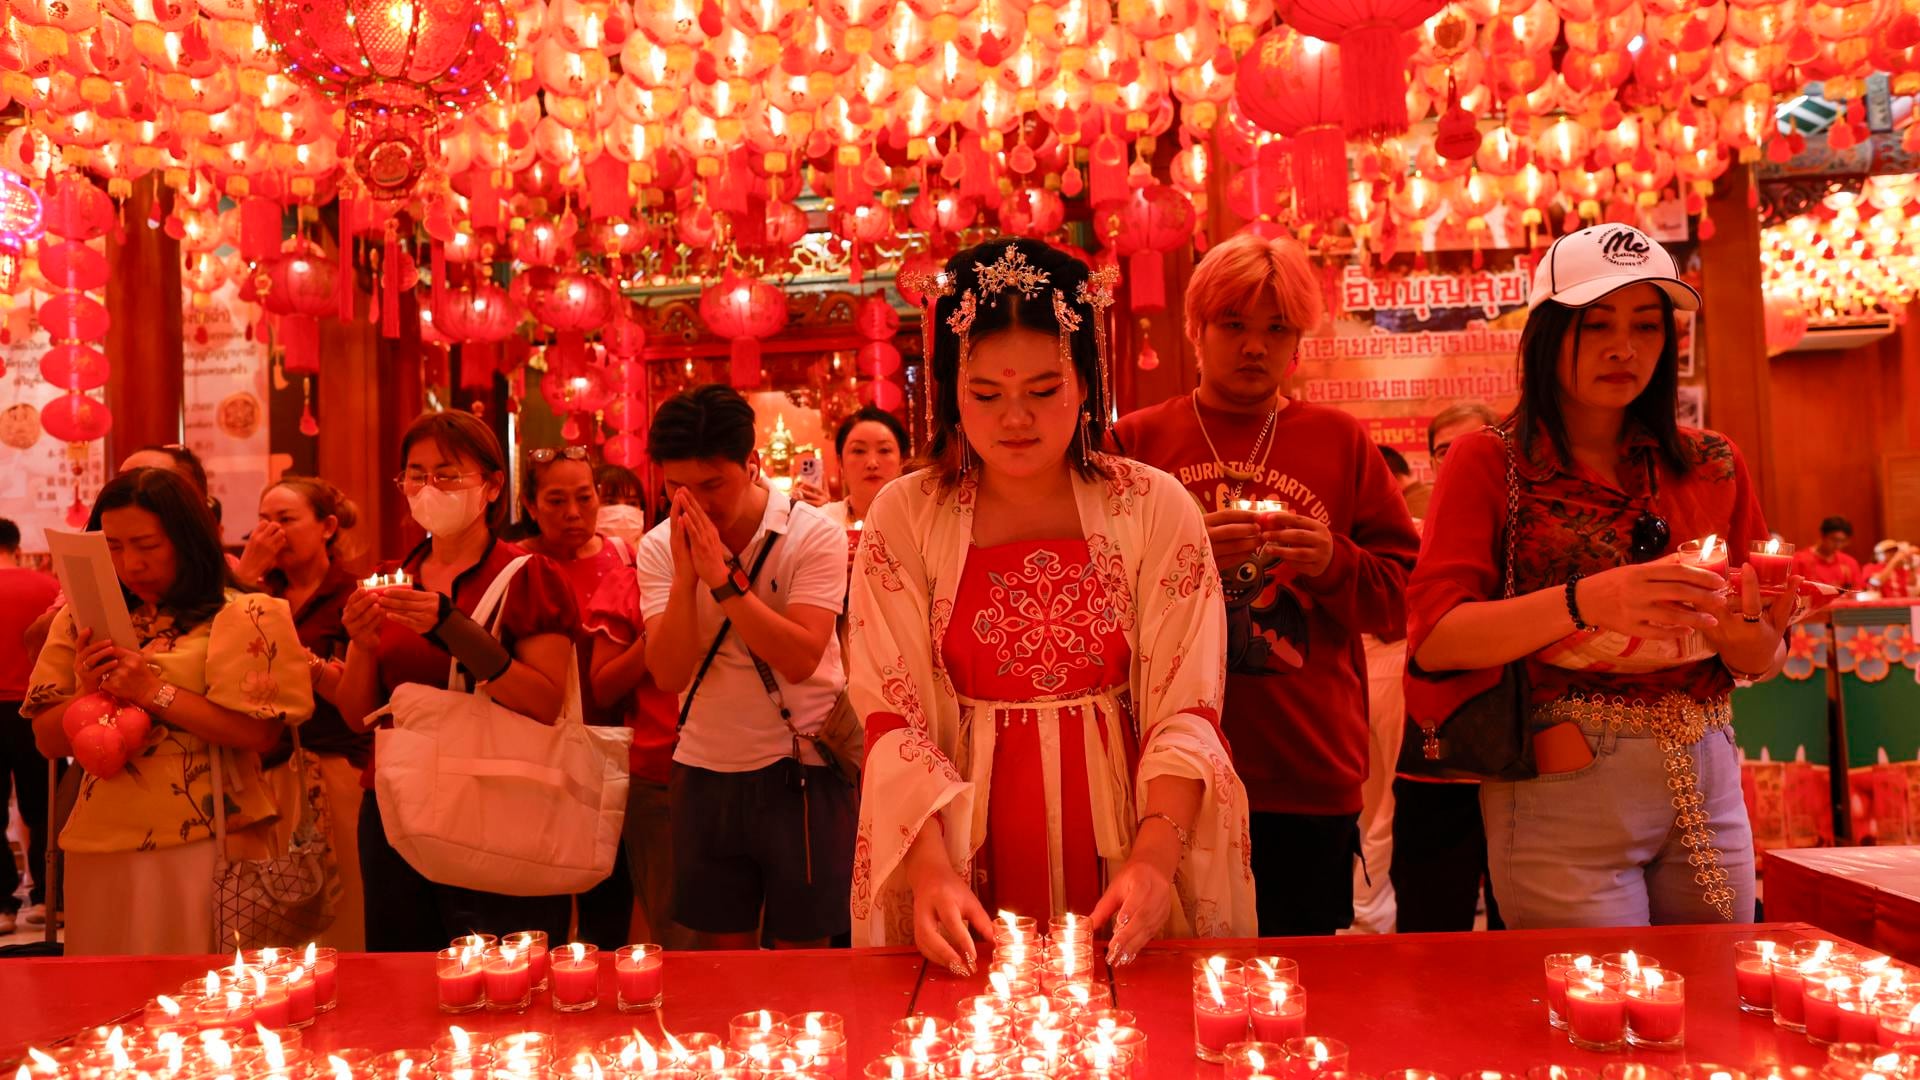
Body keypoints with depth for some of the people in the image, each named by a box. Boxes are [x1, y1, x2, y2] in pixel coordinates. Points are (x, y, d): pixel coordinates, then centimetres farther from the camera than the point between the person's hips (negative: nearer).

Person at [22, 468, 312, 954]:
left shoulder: (242, 616, -4)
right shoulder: (81, 621, 10)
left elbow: (259, 732, -13)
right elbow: (48, 740, 10)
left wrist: (154, 691, -16)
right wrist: (88, 691, -9)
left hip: (204, 845, -4)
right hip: (102, 848, 4)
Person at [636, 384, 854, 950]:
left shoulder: (815, 534, -11)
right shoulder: (659, 548, -2)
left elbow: (800, 660, -22)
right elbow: (669, 674, -11)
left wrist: (723, 577, -26)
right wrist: (685, 575, -22)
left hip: (801, 767, -3)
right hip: (705, 771, 3)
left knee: (801, 949, 9)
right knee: (723, 950, 14)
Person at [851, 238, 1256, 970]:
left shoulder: (1157, 510, -4)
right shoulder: (903, 518, -4)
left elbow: (1185, 710, -7)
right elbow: (893, 716, -7)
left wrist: (1153, 859, -22)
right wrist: (931, 869, -21)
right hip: (965, 847, 0)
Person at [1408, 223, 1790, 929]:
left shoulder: (1710, 466, 7)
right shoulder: (1490, 464, -5)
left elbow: (1762, 663, 10)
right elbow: (1433, 638, -16)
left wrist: (1745, 632, -13)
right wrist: (1583, 601, -28)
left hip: (1705, 783, 4)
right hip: (1561, 788, -4)